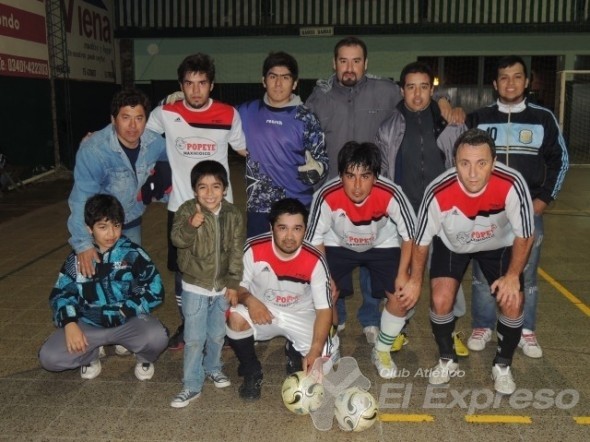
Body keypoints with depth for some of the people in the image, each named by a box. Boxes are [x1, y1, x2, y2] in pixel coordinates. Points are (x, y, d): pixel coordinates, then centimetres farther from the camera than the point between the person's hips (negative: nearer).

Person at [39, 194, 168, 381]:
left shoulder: (132, 253, -8)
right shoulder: (77, 258, 0)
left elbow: (155, 290, -10)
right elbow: (61, 292, 4)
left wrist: (124, 311, -17)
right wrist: (69, 323, -14)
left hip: (129, 321, -2)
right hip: (89, 324, 3)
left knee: (157, 337, -33)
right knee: (49, 358, -17)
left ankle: (144, 358, 6)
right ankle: (90, 357, 16)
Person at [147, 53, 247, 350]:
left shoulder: (229, 115, -4)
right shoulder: (165, 114, -4)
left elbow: (244, 149, 10)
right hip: (181, 205, 1)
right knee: (183, 269, 11)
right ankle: (186, 324, 30)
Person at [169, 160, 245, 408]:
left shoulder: (233, 215, -4)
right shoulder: (187, 210, -11)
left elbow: (236, 252, -1)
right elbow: (177, 239, -23)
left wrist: (233, 284, -2)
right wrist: (191, 225, -42)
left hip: (222, 287, 3)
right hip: (195, 287, -2)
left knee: (217, 334, 19)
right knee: (194, 338, 2)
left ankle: (212, 368, 43)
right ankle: (192, 385, 15)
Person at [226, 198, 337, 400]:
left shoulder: (315, 261, -22)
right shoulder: (253, 249, -22)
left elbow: (324, 309, -18)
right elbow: (238, 285, -9)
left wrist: (315, 351, -29)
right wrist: (249, 299, -34)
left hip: (301, 315, 0)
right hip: (262, 310, 0)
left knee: (326, 357, -21)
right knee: (236, 318, -32)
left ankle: (297, 358, 17)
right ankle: (252, 372, -4)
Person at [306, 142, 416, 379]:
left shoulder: (391, 194, -35)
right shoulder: (327, 196, -34)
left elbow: (409, 234, -17)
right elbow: (315, 238, -16)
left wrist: (402, 274, -17)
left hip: (382, 245, 0)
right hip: (338, 245, 0)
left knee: (401, 296, -12)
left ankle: (382, 351, 16)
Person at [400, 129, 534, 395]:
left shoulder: (512, 184, -36)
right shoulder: (438, 192, -35)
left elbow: (524, 235, -16)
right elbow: (421, 240, -16)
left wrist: (513, 275, -18)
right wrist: (415, 281, -5)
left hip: (499, 245, 1)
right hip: (452, 244, 0)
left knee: (512, 303, -12)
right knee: (441, 300, -15)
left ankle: (502, 366, 14)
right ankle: (447, 360, 13)